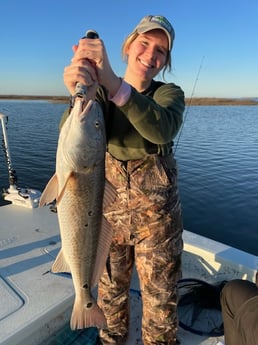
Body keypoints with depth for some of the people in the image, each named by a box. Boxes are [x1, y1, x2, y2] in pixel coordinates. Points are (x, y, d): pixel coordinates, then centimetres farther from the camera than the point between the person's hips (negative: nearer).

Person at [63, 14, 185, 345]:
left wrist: (112, 82, -43)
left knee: (160, 299, 15)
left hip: (157, 214, -1)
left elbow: (162, 130, -30)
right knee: (110, 289, 22)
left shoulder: (170, 93, -6)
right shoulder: (100, 93, -2)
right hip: (109, 210, 2)